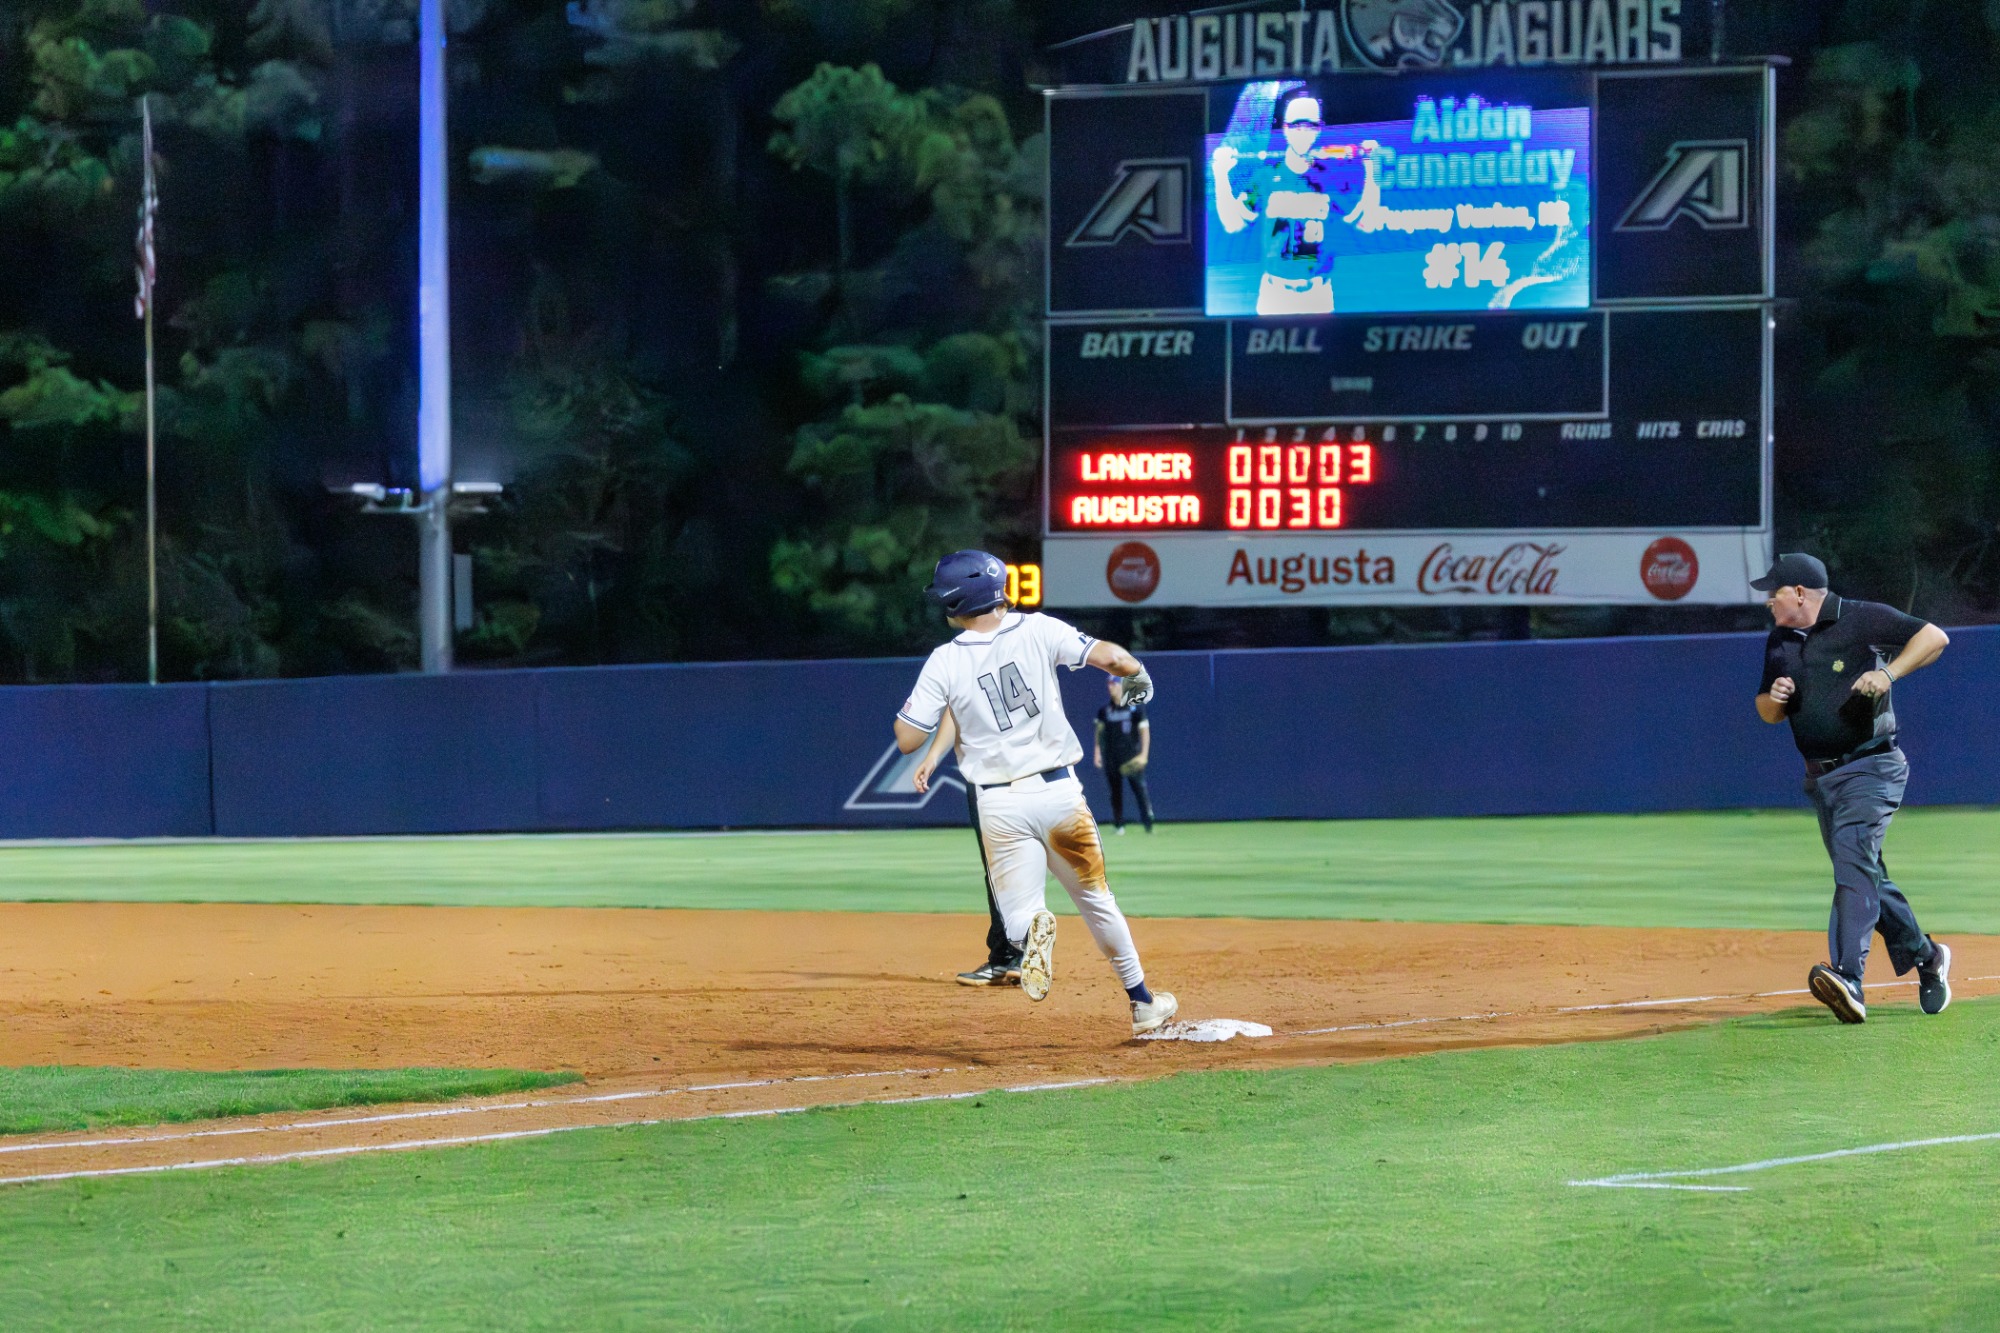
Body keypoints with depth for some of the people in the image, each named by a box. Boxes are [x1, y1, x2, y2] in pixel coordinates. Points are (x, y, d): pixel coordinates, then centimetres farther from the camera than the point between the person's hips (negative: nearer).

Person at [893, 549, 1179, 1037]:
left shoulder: (944, 663, -5)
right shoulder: (1037, 631, -4)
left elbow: (907, 740, -4)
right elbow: (1107, 656, -11)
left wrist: (913, 701, 16)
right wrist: (1137, 672, 11)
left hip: (1000, 807, -1)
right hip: (1059, 792, 2)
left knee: (1018, 913, 4)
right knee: (1095, 898, 19)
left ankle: (1034, 929, -33)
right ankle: (1142, 1002, 24)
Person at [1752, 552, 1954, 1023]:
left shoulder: (1862, 620, -9)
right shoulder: (1780, 642, 13)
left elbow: (1935, 637, -13)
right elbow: (1768, 713, 20)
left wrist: (1888, 673, -26)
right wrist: (1775, 697, -4)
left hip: (1870, 769, -8)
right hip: (1821, 778, 8)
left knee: (1854, 862, -24)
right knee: (1865, 876, 13)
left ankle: (1848, 979, -37)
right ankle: (1925, 958, 33)